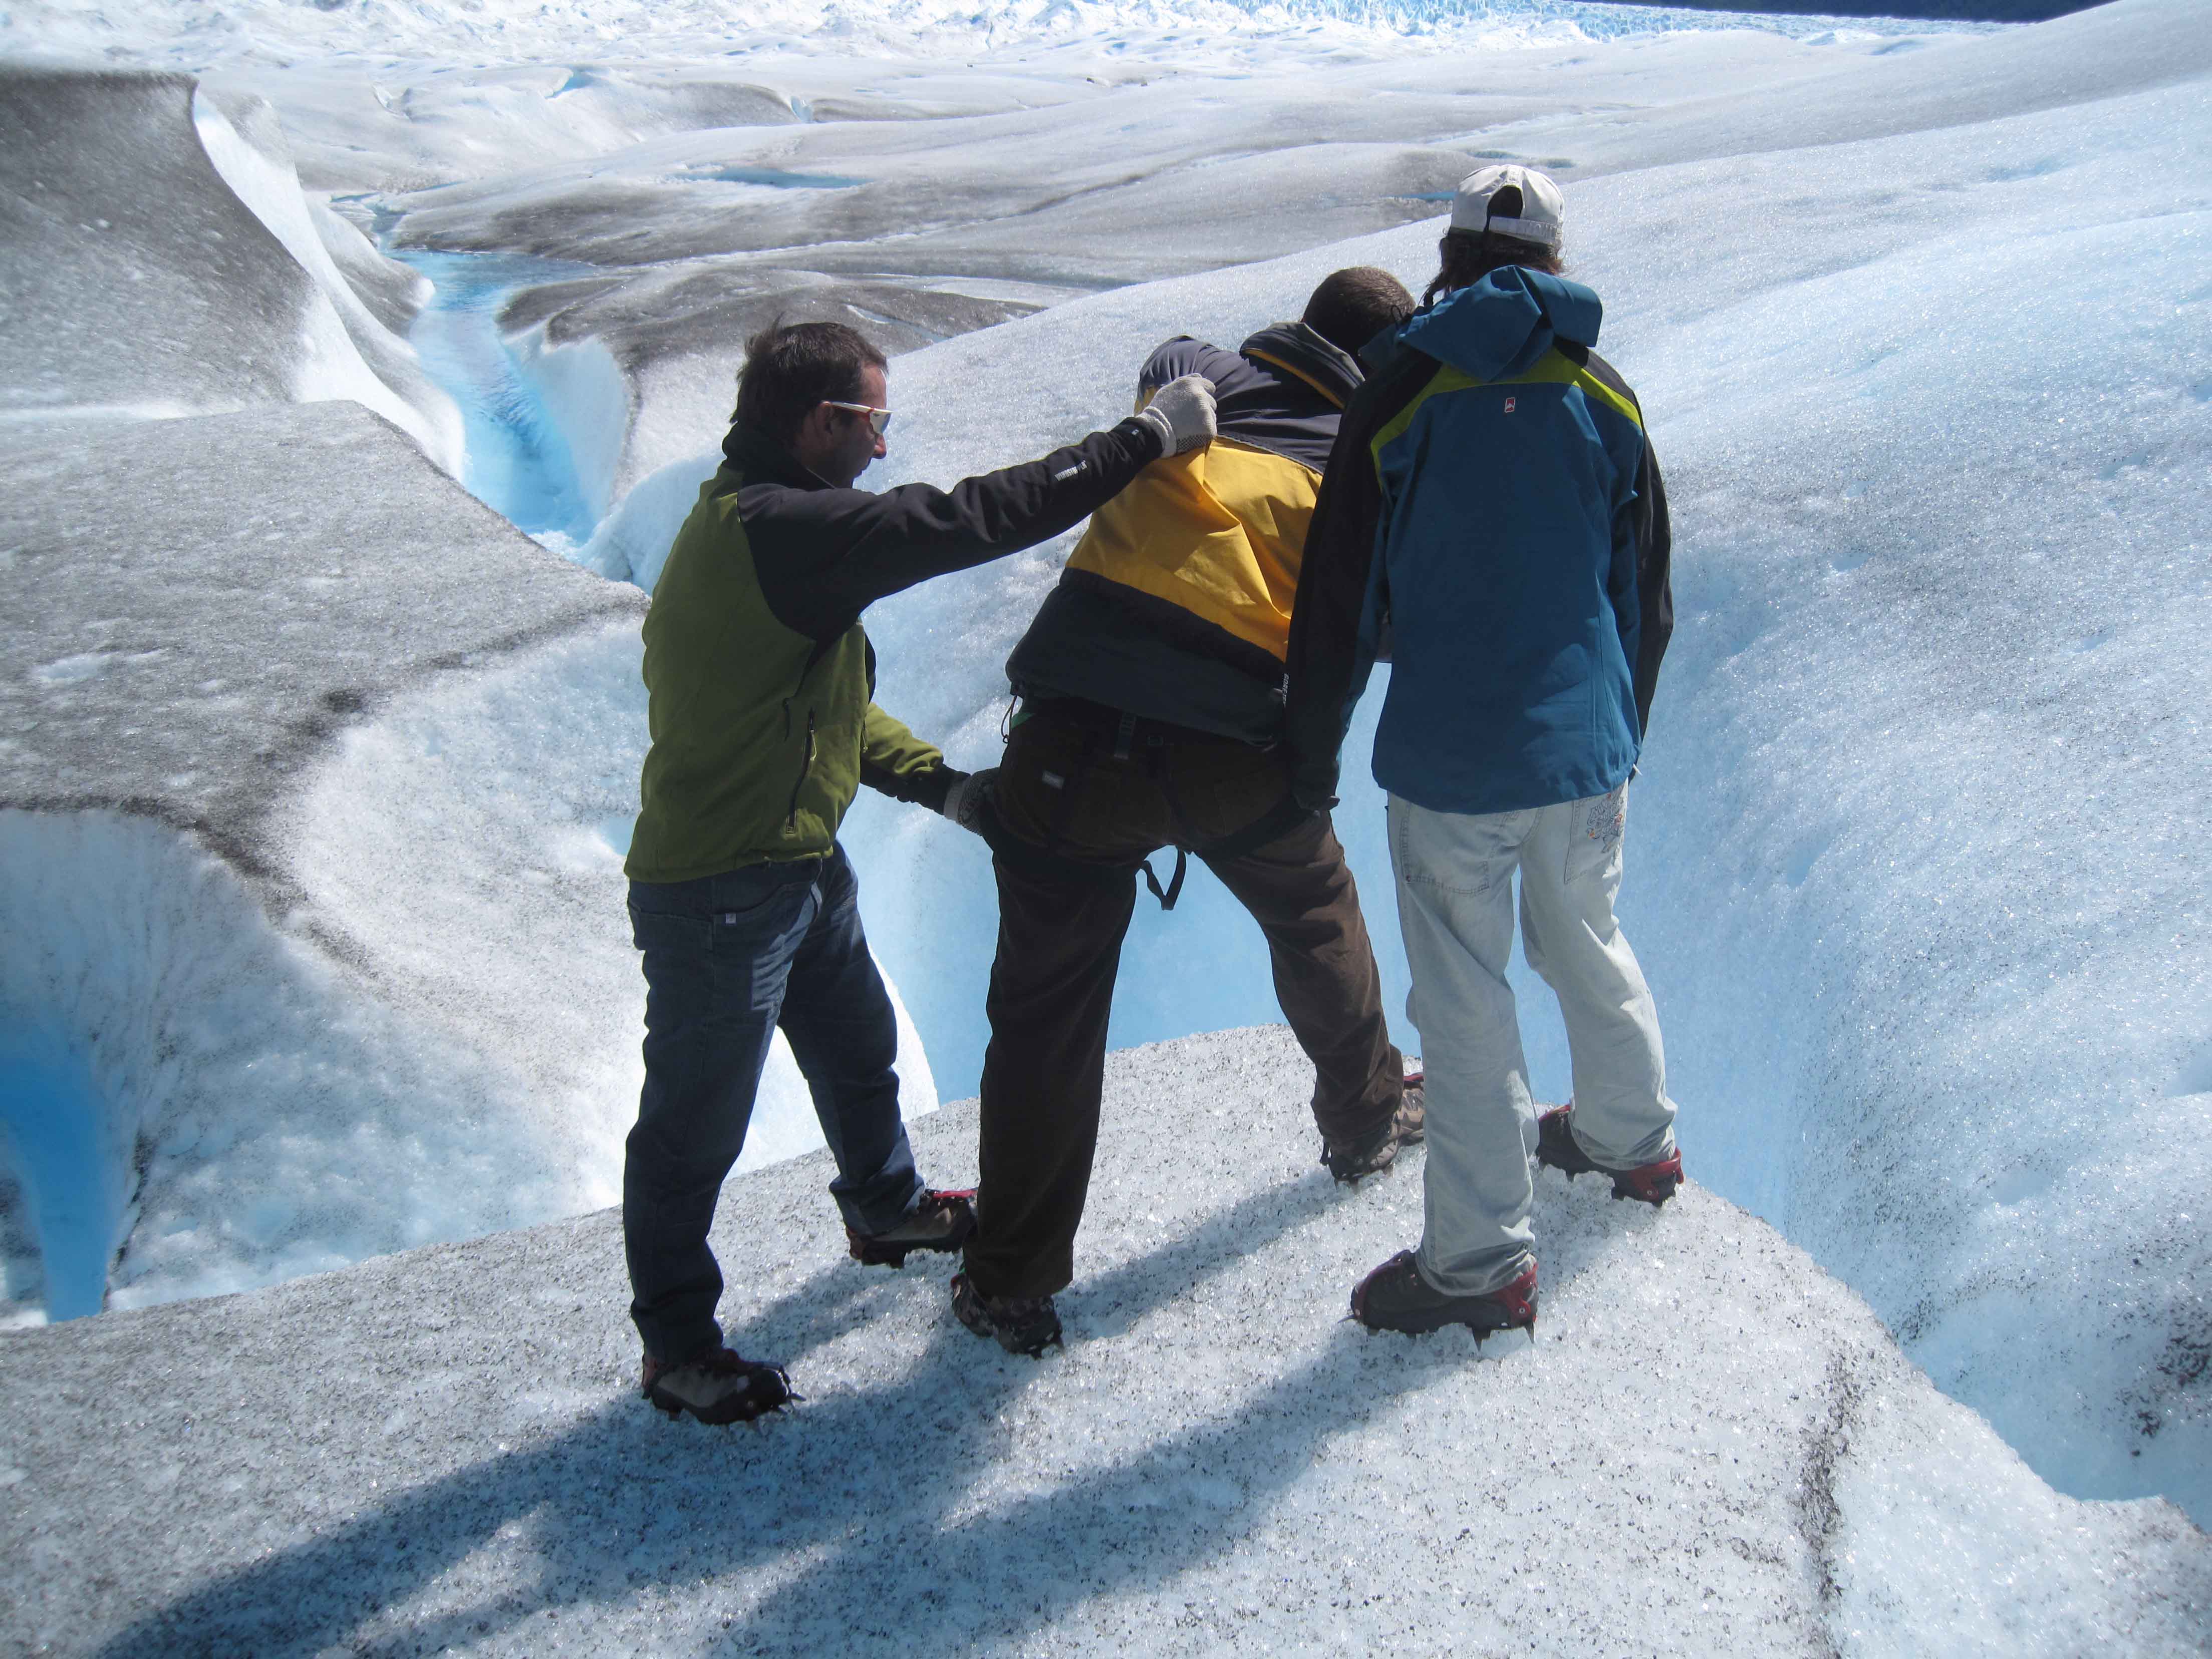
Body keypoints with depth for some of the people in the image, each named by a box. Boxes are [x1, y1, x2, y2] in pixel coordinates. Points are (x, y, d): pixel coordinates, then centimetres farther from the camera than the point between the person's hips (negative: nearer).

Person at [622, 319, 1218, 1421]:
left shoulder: (754, 523, 9)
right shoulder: (778, 529, -26)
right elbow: (967, 520, -29)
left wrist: (937, 783, 7)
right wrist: (1149, 438, -21)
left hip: (800, 867, 11)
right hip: (718, 895, -11)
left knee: (860, 1052, 28)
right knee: (696, 1127, 5)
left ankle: (884, 1208, 53)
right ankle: (675, 1348, 21)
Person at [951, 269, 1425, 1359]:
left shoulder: (1198, 380, 13)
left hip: (1072, 741, 0)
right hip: (1234, 755, 0)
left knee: (1046, 1009, 10)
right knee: (1315, 918, 31)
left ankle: (1012, 1280, 15)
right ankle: (1367, 1118, 51)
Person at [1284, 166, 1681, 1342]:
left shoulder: (1403, 391, -9)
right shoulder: (1606, 399, 2)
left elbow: (1340, 599, -8)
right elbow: (1647, 599, 10)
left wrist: (1312, 755, 3)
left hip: (1450, 760, -4)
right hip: (1586, 749, 5)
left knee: (1464, 1001, 3)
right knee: (1587, 944, 26)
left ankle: (1482, 1263, 10)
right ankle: (1631, 1139, 46)